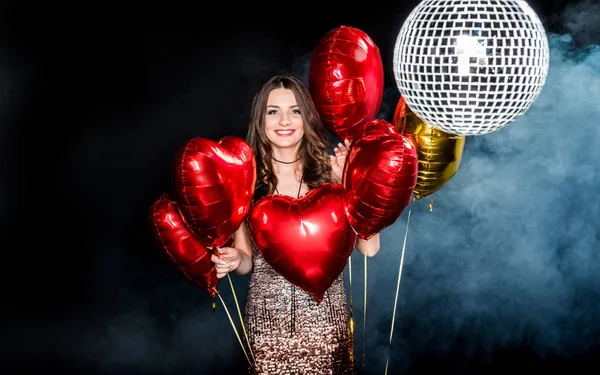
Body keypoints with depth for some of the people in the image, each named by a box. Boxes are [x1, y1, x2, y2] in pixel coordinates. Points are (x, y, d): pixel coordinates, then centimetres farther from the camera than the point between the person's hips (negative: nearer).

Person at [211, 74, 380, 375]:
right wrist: (234, 260, -18)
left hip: (325, 316, 0)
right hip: (267, 319, 0)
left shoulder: (329, 171, -5)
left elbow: (369, 247, -10)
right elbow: (247, 258, 4)